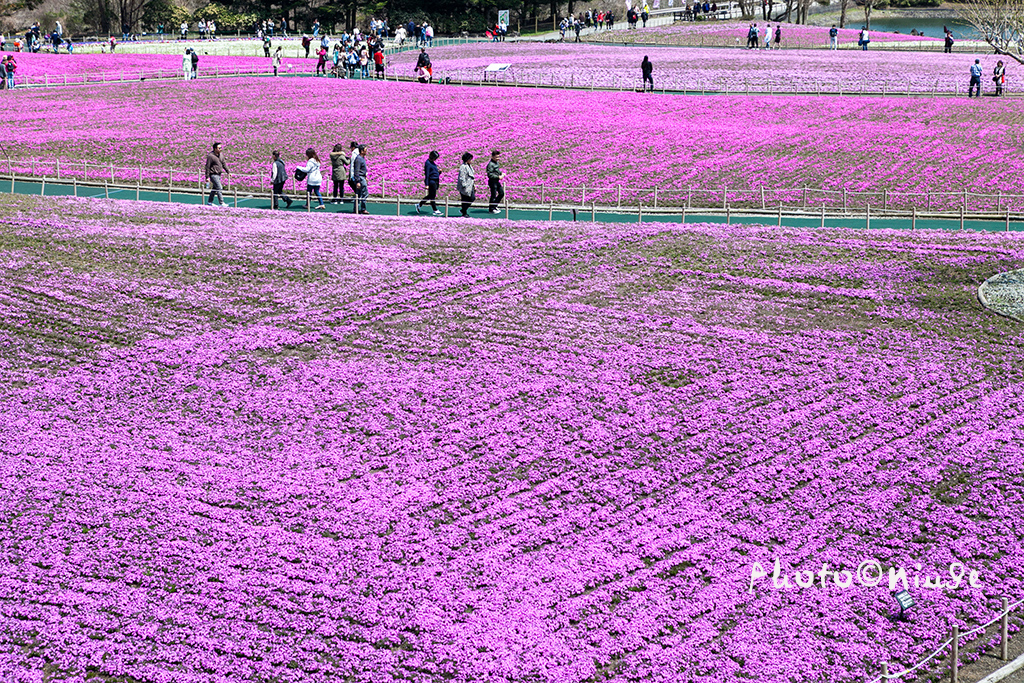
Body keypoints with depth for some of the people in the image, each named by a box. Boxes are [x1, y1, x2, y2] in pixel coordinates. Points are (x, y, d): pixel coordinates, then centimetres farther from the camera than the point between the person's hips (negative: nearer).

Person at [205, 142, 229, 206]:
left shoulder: (220, 155, 8)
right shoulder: (210, 156, -16)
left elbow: (223, 164, 20)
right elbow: (207, 167, -15)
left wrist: (228, 172, 18)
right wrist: (207, 177, -16)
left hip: (219, 174, 9)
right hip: (213, 175, -9)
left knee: (214, 188, 15)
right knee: (219, 188, -13)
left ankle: (209, 201, 26)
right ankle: (221, 203, -11)